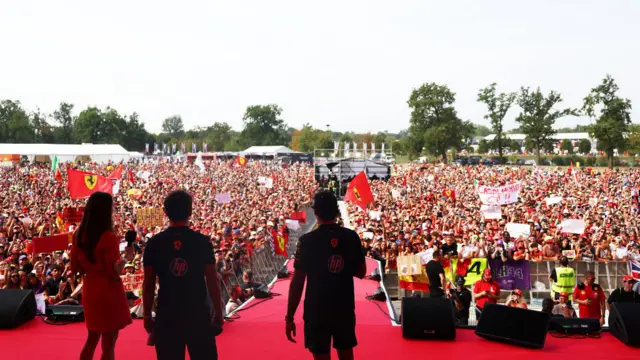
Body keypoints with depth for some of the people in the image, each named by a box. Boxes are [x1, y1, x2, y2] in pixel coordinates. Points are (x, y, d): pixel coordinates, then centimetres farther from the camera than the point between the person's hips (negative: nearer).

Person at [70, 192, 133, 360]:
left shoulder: (79, 234, 0)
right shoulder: (109, 237, -20)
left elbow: (75, 269, 6)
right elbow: (114, 274, -20)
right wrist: (127, 256, -6)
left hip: (89, 291, 7)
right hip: (109, 292, -7)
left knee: (92, 337, 23)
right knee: (109, 343, 7)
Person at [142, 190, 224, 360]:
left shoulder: (154, 243, -2)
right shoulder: (202, 241, -5)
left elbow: (148, 284, 0)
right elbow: (212, 281, -4)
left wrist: (147, 315, 11)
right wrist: (218, 313, 5)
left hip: (167, 315, 1)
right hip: (198, 313, -1)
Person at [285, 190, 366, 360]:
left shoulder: (307, 240, -12)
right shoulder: (352, 236, -2)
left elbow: (297, 282, -11)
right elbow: (361, 273, 8)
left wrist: (289, 317, -5)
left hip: (317, 311, -3)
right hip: (345, 309, 3)